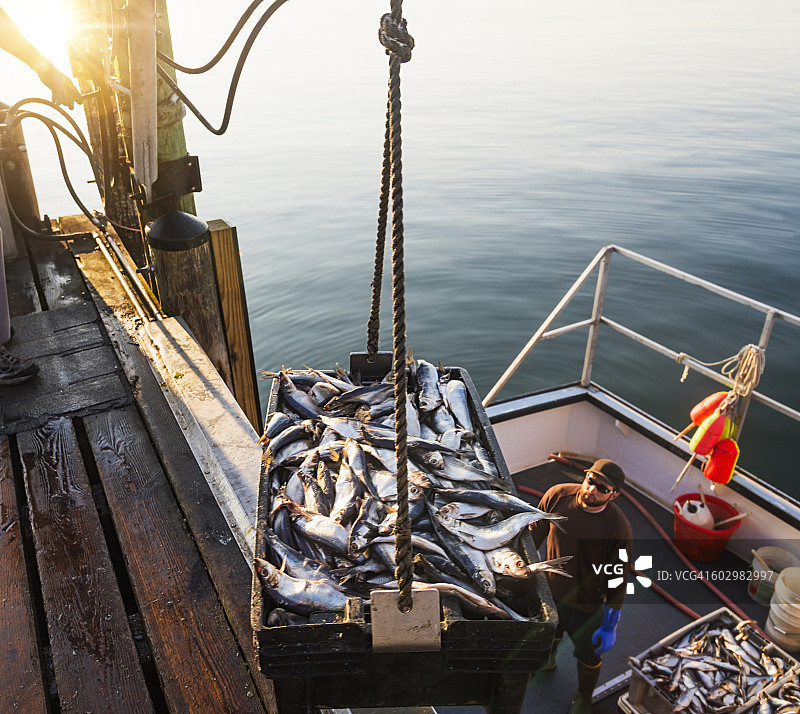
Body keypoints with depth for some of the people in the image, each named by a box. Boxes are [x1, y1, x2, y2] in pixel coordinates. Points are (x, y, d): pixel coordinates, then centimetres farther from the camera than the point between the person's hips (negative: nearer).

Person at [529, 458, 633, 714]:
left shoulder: (619, 530, -30)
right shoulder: (558, 495, -22)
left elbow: (617, 581, -18)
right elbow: (536, 532, -4)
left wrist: (609, 627, -10)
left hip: (585, 602, -3)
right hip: (548, 590, 3)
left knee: (587, 653, 22)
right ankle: (546, 661, 66)